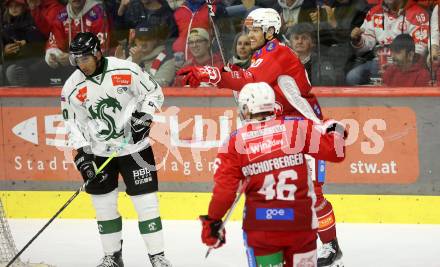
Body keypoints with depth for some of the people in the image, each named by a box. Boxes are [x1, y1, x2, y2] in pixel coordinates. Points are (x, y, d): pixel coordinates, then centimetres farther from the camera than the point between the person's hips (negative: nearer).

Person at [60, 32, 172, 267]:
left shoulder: (126, 70, -14)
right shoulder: (73, 88, -7)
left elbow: (153, 92, -2)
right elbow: (73, 124, -1)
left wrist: (143, 117, -15)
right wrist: (82, 155, -9)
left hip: (134, 146, -2)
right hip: (99, 152, 2)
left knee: (145, 201, -4)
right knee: (104, 205, 6)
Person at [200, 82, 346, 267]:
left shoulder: (236, 142, -3)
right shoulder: (296, 127, -3)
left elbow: (224, 188, -4)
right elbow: (334, 151, -3)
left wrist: (212, 221, 7)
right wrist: (335, 129, 19)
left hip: (260, 226, -1)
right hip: (301, 222, 1)